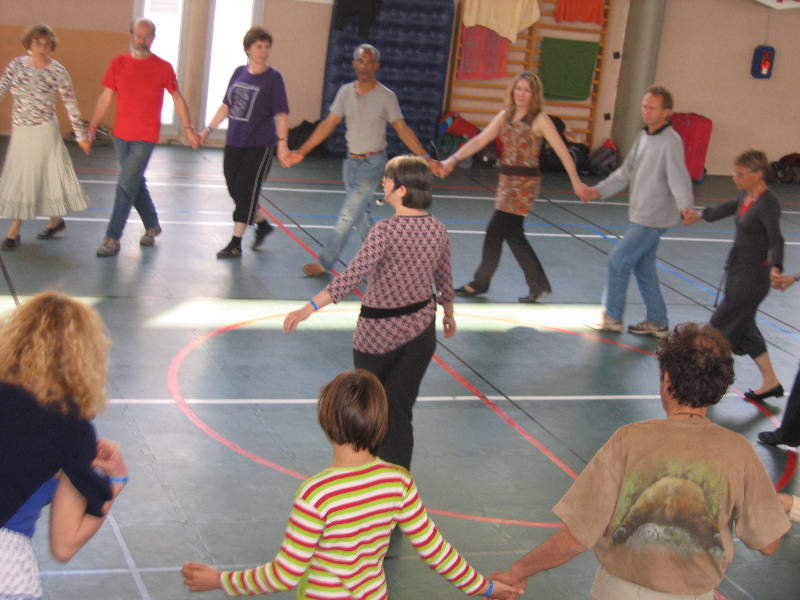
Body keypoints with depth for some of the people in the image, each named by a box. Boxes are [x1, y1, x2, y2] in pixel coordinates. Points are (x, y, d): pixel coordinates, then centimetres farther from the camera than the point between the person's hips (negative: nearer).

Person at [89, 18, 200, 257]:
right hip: (121, 135, 4)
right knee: (136, 183, 15)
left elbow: (178, 99, 5)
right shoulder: (118, 64, 4)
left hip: (145, 138, -4)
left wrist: (188, 128, 2)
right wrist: (92, 127, 3)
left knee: (126, 185, -10)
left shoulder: (163, 68, -3)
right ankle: (152, 226, 35)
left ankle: (112, 239, -8)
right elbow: (105, 98, 7)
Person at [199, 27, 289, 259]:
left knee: (246, 192, -4)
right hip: (234, 143, 6)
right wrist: (208, 130, 15)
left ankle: (236, 244, 3)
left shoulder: (273, 78, -7)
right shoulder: (239, 73, 8)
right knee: (235, 190, 11)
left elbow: (280, 113, -11)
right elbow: (226, 106, 16)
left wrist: (282, 143, -21)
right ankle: (262, 224, 33)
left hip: (259, 146, -6)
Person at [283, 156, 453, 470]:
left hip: (378, 332, -4)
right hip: (421, 330, 4)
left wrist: (309, 308, -33)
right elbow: (445, 282, 10)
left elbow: (353, 275, -31)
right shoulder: (438, 230, -3)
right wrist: (449, 315, 28)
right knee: (399, 409, 11)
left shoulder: (386, 230, -21)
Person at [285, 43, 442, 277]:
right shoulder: (345, 92, 2)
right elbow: (328, 124, 6)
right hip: (351, 161, 5)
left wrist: (425, 158, -13)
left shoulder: (386, 97, -10)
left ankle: (325, 263, -1)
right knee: (361, 216, 13)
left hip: (372, 163, -5)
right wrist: (302, 151, 2)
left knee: (347, 216, -8)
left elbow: (403, 130, -7)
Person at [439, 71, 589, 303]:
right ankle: (539, 285, 19)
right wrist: (453, 159, -2)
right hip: (506, 179, 7)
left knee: (496, 231, -6)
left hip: (526, 181, -7)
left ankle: (481, 282, 9)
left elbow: (562, 150, -8)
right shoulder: (505, 116, 10)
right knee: (512, 233, 9)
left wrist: (575, 181, -10)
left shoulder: (539, 120, -7)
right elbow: (480, 140, 7)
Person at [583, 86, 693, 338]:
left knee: (619, 260, -4)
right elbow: (625, 172, 15)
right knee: (643, 268, 14)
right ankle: (657, 322, 23)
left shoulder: (671, 142, -18)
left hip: (654, 218, -9)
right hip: (640, 215, 9)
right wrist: (598, 190, 6)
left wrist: (685, 207, -44)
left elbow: (679, 178, -28)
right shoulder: (644, 137, 10)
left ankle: (612, 317, 9)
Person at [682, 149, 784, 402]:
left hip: (753, 274, -9)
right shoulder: (746, 196, 4)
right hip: (738, 269, 9)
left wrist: (776, 268, -47)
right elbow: (729, 208, 25)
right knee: (743, 325, 14)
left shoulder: (768, 203, -21)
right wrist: (700, 215, 39)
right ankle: (770, 382, 22)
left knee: (722, 324, 0)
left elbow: (775, 239, -31)